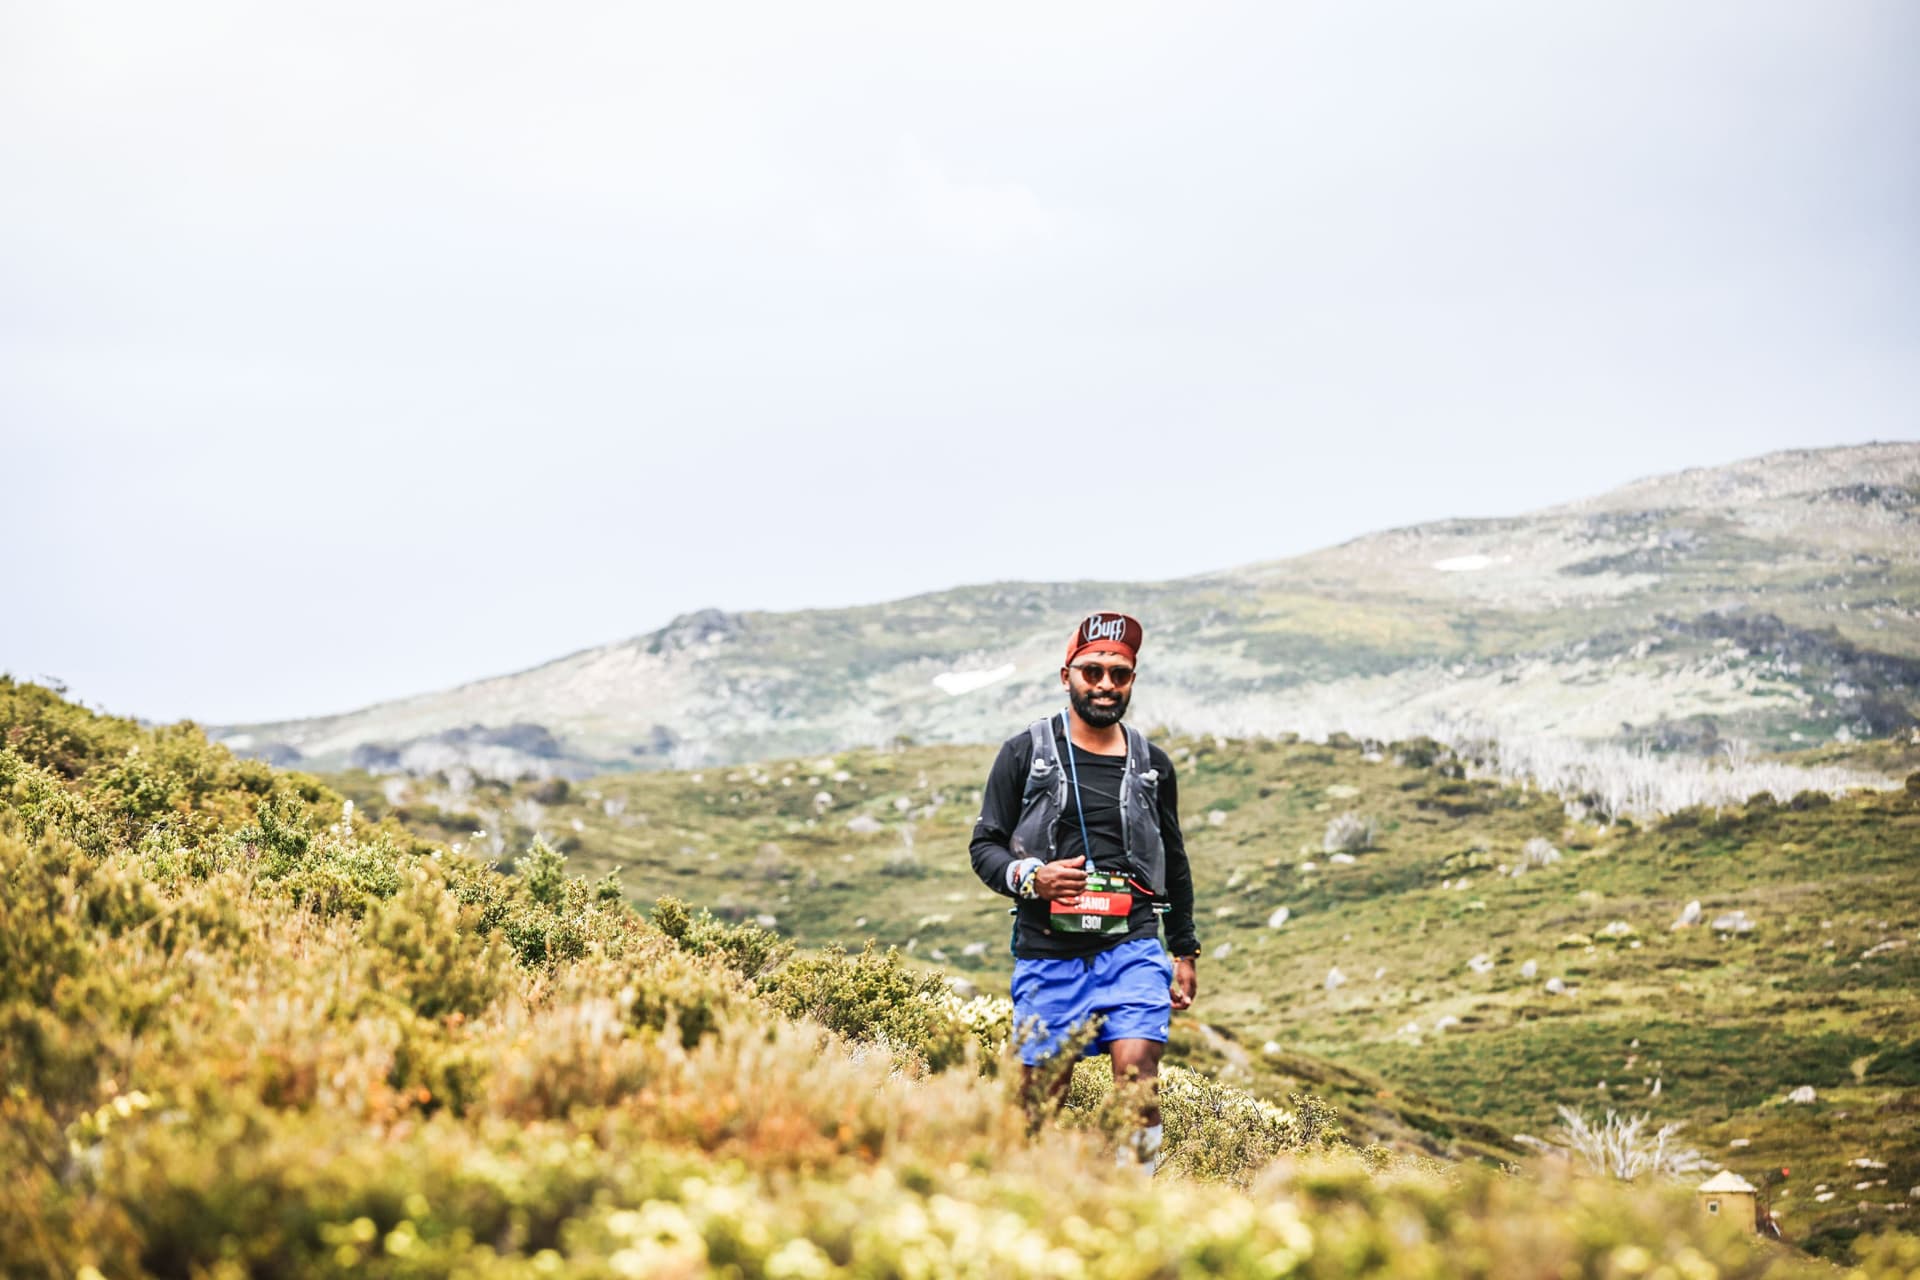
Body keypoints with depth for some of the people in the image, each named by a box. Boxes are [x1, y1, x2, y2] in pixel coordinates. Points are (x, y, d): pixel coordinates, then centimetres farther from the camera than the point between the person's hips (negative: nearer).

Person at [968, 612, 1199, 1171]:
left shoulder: (1151, 765, 13)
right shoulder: (1024, 753, 5)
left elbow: (1174, 862, 24)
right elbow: (985, 846, 6)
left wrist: (1186, 951, 23)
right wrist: (1030, 877, -14)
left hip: (1132, 946, 1)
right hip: (1047, 953, -1)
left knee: (1138, 1075, -17)